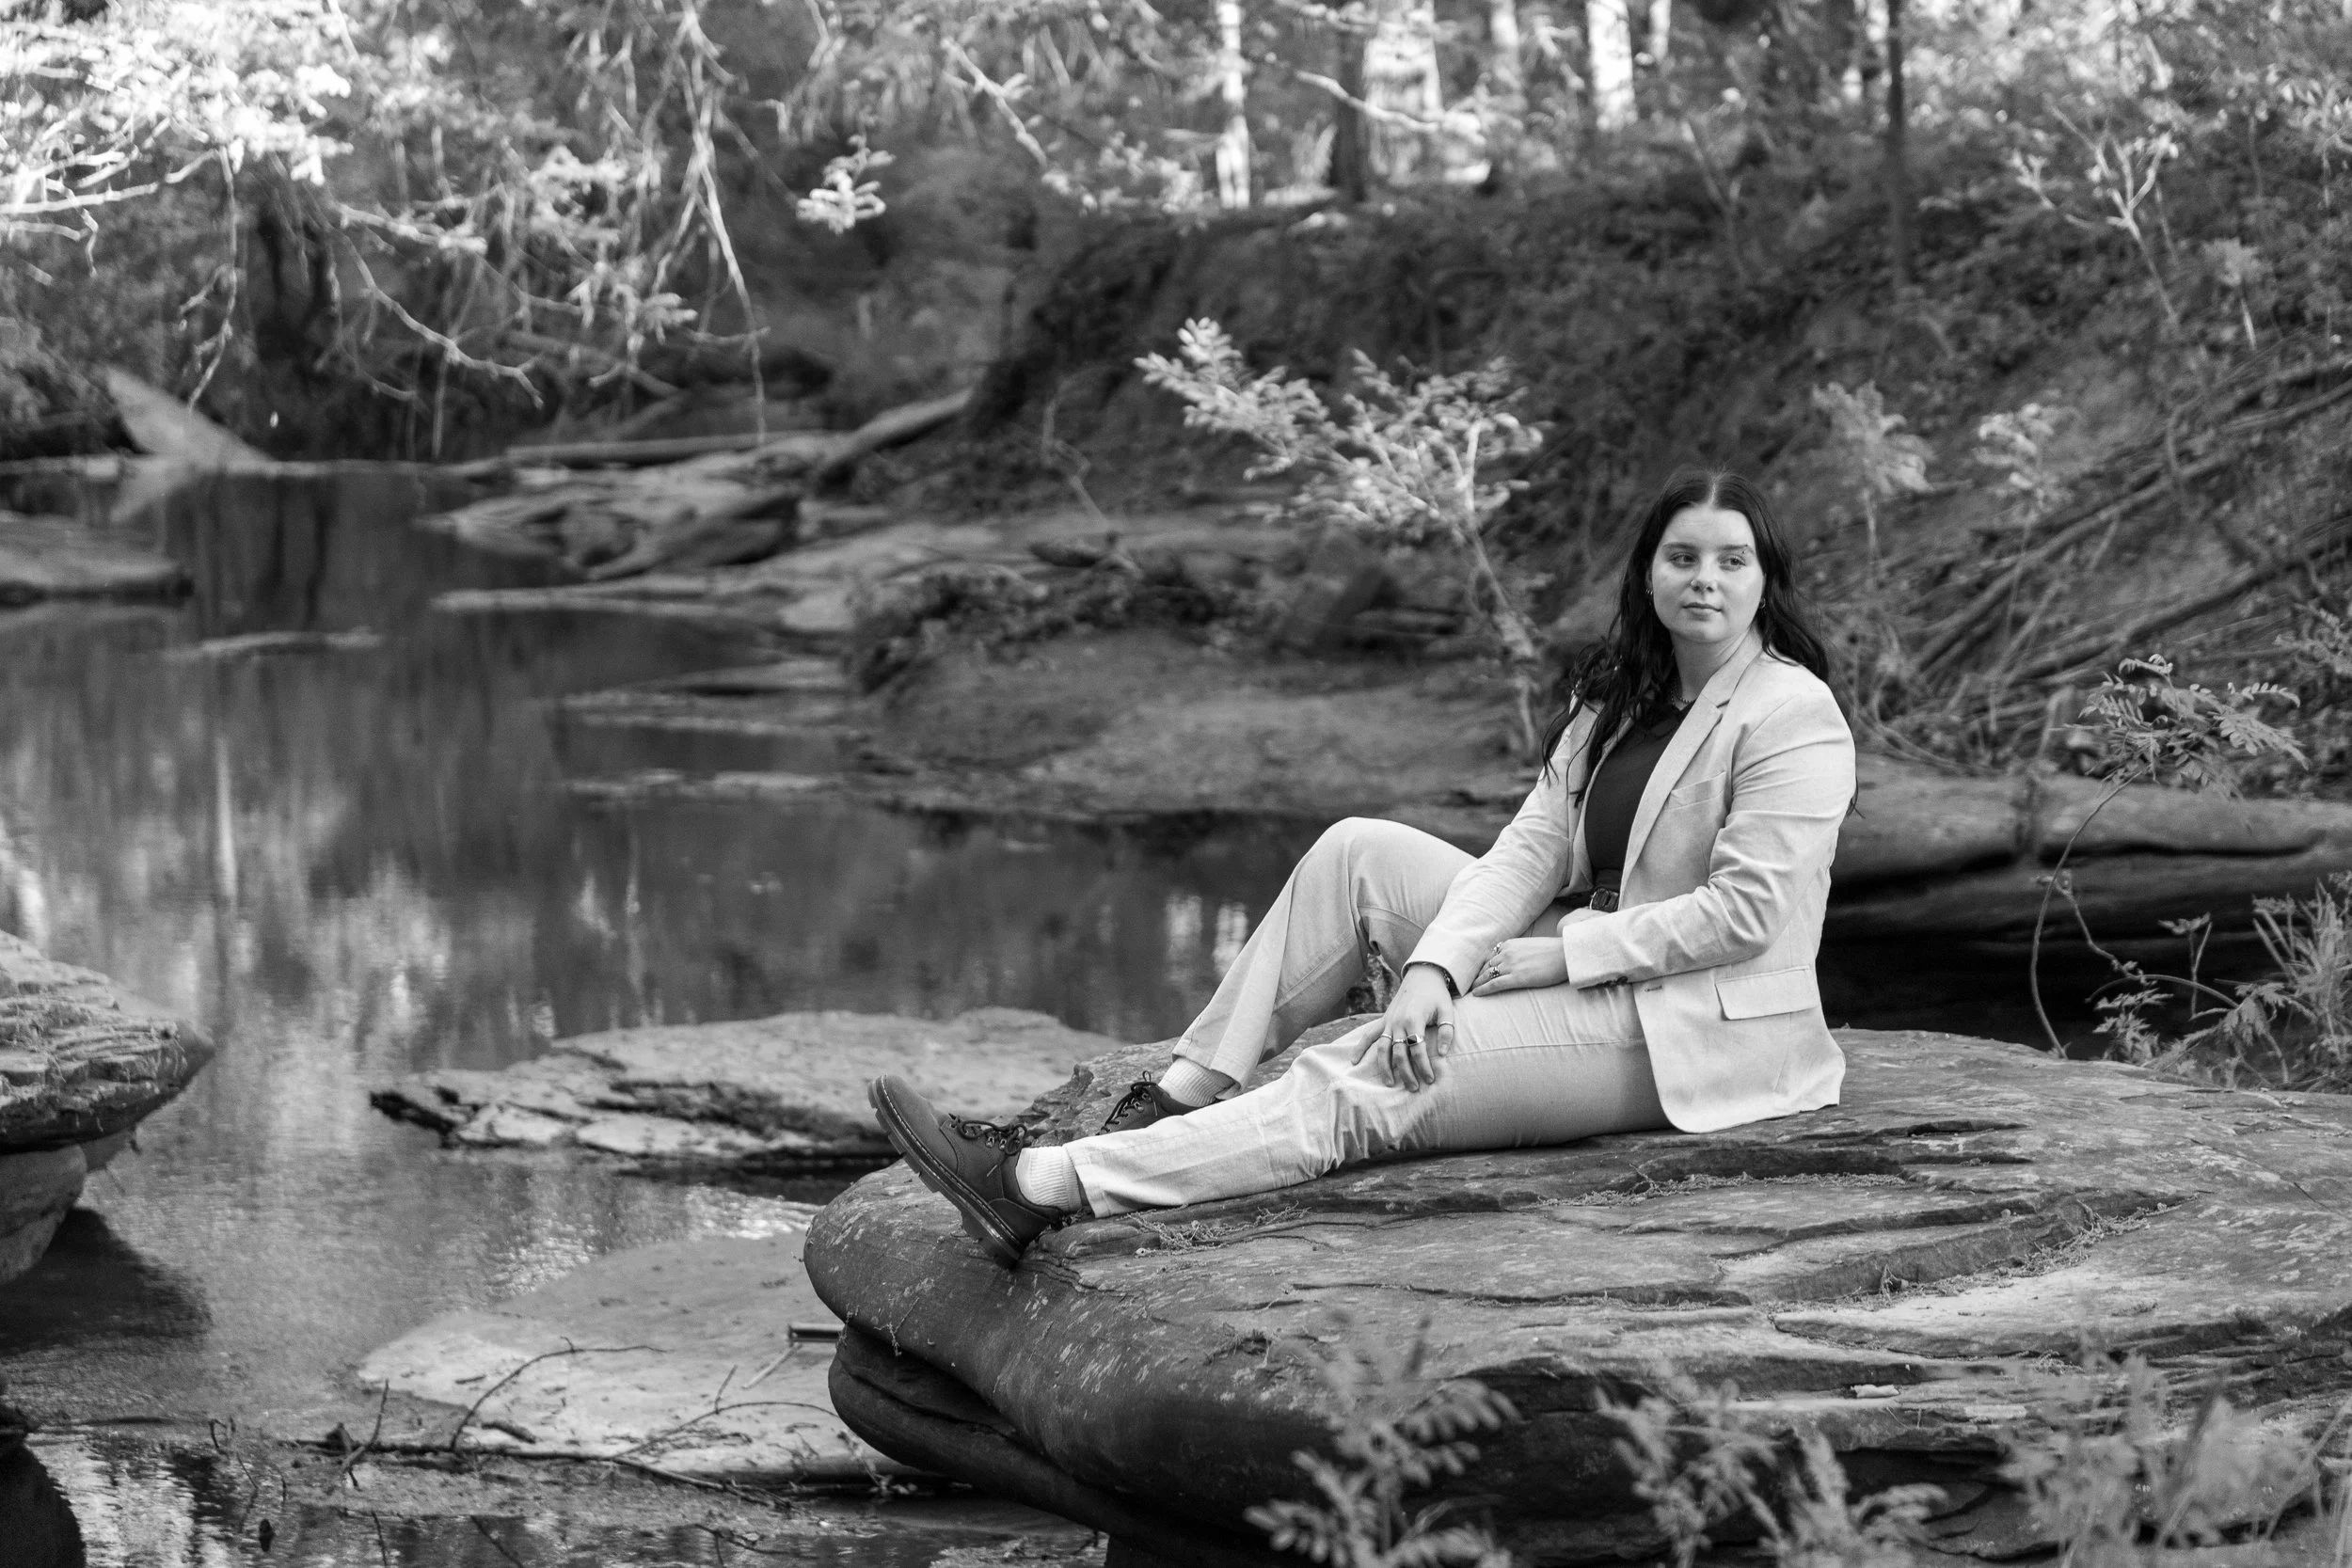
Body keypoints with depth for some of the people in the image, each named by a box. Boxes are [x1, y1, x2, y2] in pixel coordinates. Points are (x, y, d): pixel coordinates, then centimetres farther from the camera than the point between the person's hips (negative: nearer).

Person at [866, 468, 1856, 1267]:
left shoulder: (1793, 714, -13)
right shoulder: (1615, 695, 13)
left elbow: (1746, 914, -20)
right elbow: (1531, 849, 2)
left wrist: (1551, 952, -18)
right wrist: (1433, 967, -16)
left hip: (1683, 1030, -8)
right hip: (1581, 964, 8)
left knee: (1364, 1085, -22)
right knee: (1356, 853, -2)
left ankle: (1047, 1189, -28)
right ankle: (1181, 1099, -5)